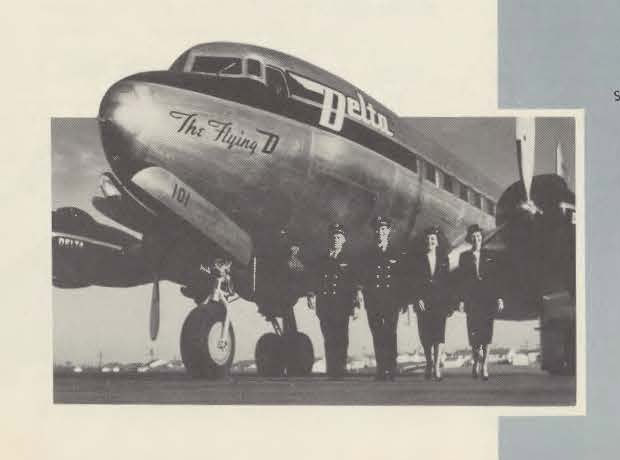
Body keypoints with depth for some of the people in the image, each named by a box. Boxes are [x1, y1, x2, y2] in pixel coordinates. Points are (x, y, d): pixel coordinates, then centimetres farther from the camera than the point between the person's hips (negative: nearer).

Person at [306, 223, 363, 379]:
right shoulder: (320, 261, 15)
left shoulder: (349, 261, 11)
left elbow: (356, 285, 7)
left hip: (342, 307, -1)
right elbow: (313, 283, 12)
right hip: (325, 306, 1)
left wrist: (356, 306, 1)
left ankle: (340, 371, -4)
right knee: (329, 340, -4)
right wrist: (311, 296, -4)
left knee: (342, 339, -9)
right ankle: (331, 372, 0)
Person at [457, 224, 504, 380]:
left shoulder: (489, 256, 10)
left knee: (486, 333, -4)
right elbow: (461, 280, 5)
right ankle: (476, 361, 14)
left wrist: (499, 298, -1)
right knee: (473, 333, -7)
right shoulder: (464, 257, 8)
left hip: (487, 299, 1)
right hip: (471, 300, -1)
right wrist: (461, 300, -3)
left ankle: (484, 364, 3)